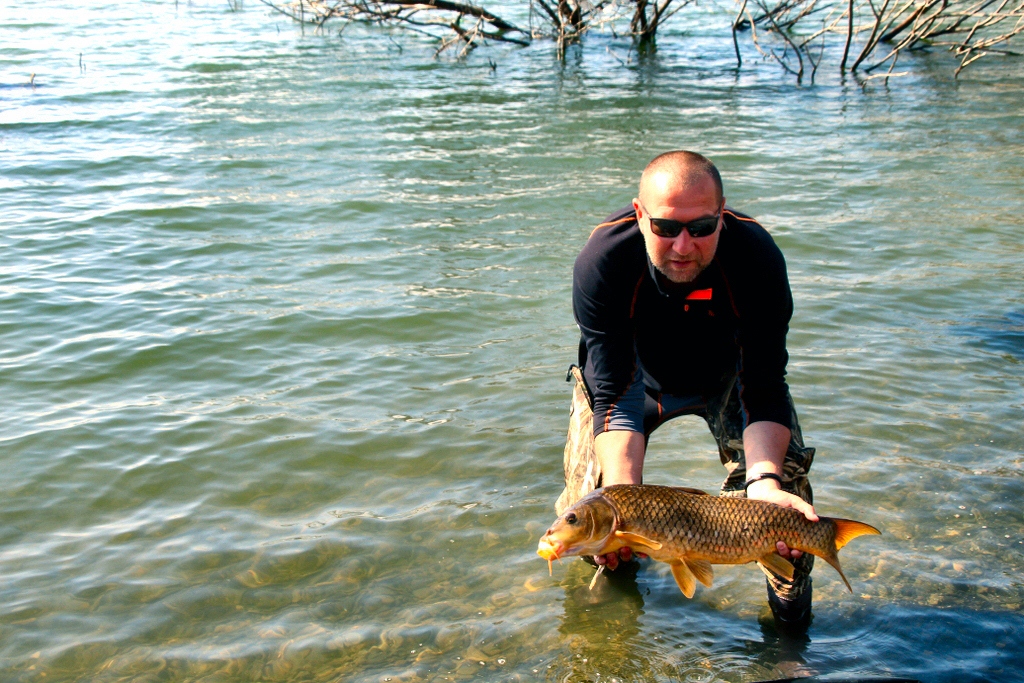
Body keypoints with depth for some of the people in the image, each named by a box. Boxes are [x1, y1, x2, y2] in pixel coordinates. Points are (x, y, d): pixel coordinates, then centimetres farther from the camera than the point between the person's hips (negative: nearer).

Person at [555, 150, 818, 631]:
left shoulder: (758, 258, -35)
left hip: (726, 370, 1)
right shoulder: (601, 262, -36)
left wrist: (763, 480, -50)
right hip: (632, 369, 0)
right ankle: (616, 562, 27)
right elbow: (612, 394, -36)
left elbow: (763, 388, -33)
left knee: (785, 471, -20)